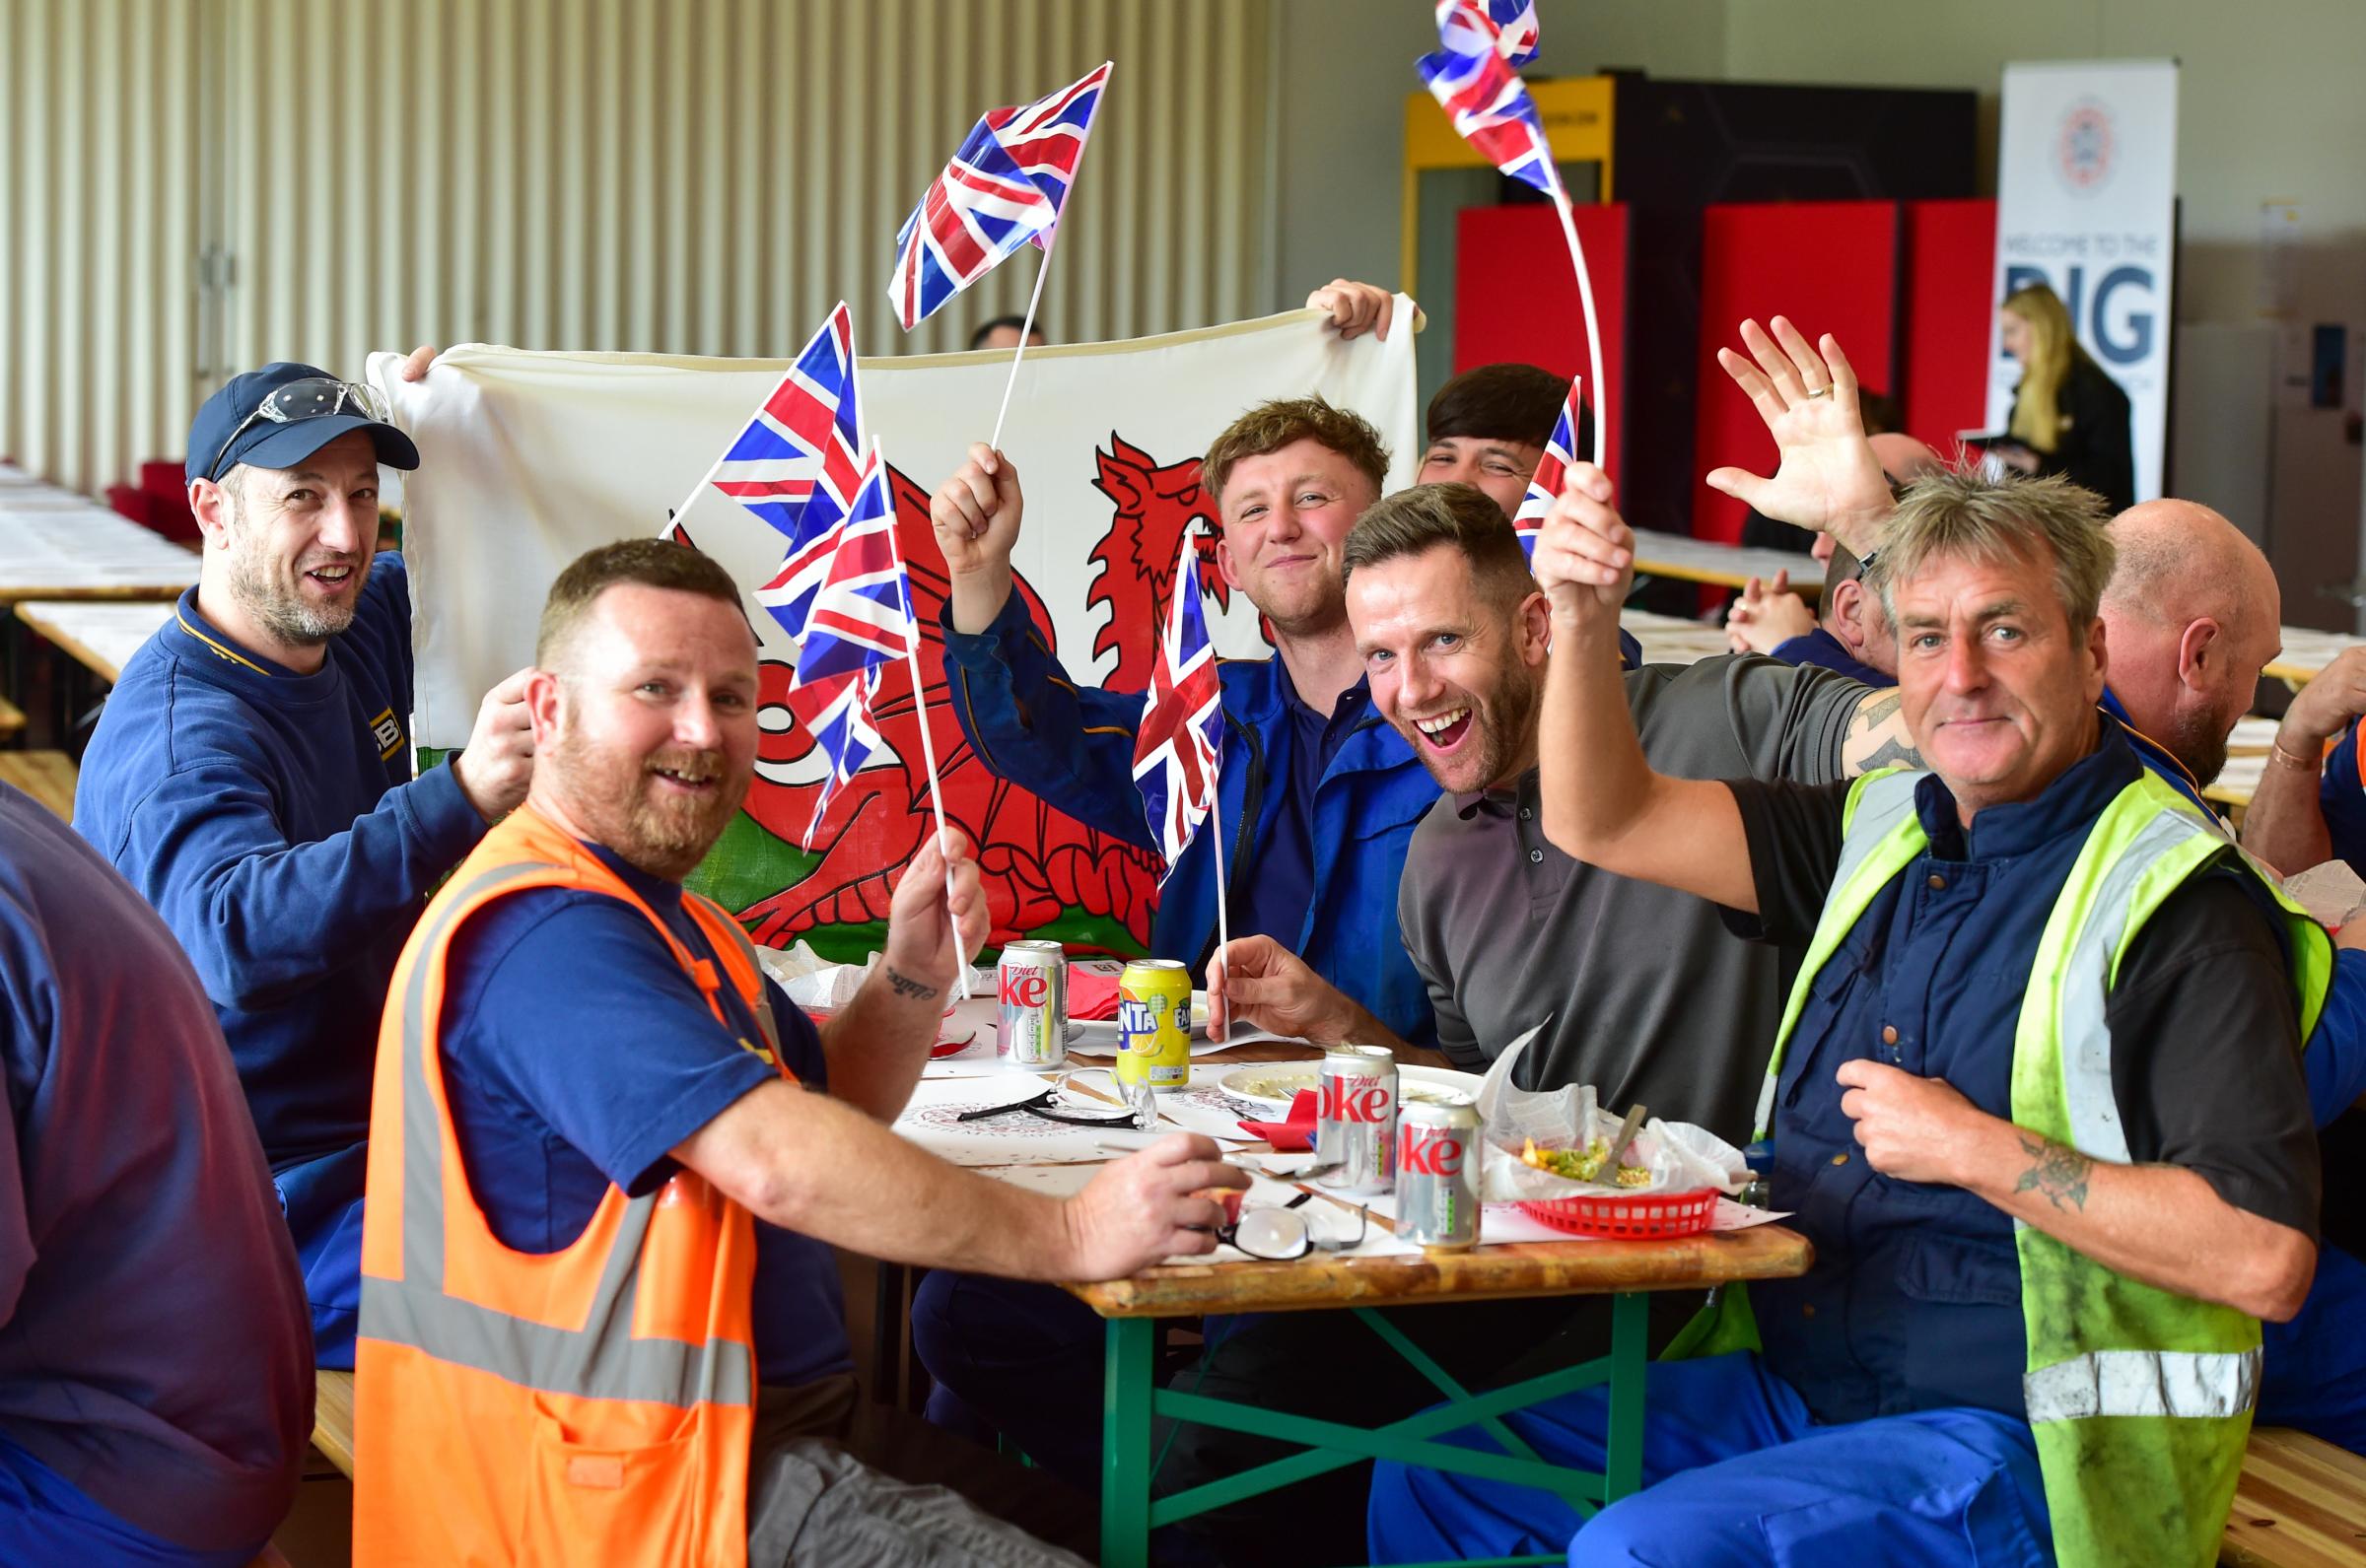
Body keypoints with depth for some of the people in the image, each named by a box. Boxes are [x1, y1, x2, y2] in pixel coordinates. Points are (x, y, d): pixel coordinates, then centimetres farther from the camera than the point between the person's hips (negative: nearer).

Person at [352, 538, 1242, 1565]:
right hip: (646, 1481, -11)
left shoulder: (662, 912, 17)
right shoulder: (540, 930, -19)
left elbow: (829, 1107, 23)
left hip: (793, 1425, 11)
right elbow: (779, 1161, -28)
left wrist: (912, 977, 3)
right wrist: (1070, 1235, -21)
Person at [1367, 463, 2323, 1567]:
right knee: (1434, 1475, 2)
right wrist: (1583, 621, -5)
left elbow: (2265, 1259, -24)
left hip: (2011, 1440, -8)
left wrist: (1970, 1147, -19)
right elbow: (1606, 824, 13)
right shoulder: (1888, 829, 11)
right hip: (1791, 1384, 8)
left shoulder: (2176, 903, -14)